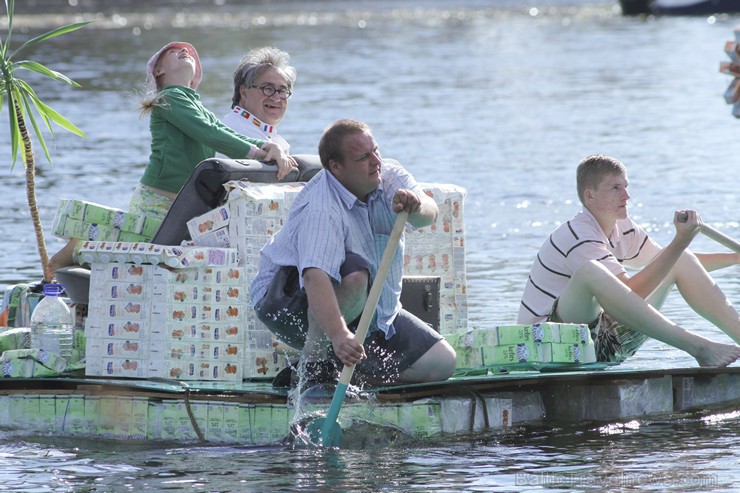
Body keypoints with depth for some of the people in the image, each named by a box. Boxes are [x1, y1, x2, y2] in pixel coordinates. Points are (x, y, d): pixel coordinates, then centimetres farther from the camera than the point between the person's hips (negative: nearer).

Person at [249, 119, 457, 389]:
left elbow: (428, 214, -24)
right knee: (354, 271, -39)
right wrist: (338, 334, -61)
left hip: (373, 309, 7)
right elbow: (315, 277, -45)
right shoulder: (321, 210, -31)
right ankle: (314, 364, -23)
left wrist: (416, 206, -50)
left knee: (441, 363, -6)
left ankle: (345, 368, 6)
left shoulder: (389, 177, -8)